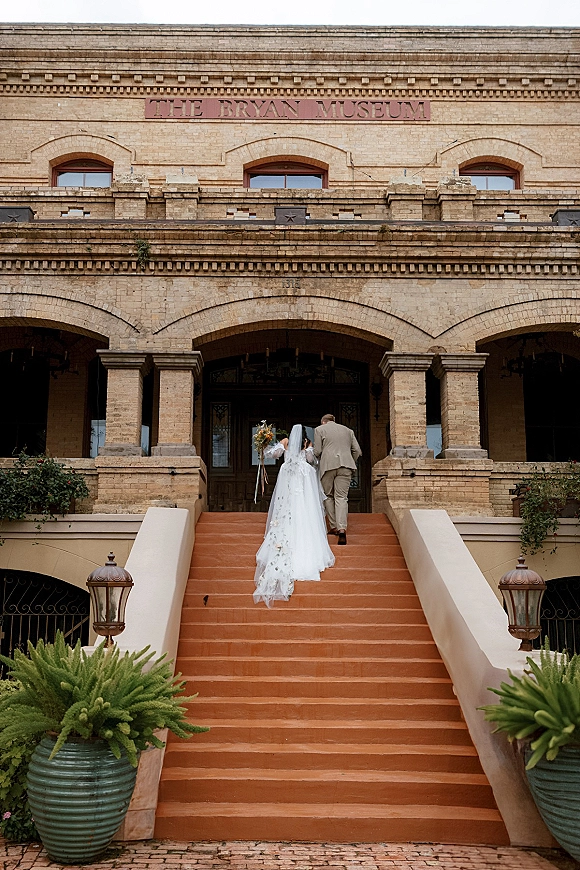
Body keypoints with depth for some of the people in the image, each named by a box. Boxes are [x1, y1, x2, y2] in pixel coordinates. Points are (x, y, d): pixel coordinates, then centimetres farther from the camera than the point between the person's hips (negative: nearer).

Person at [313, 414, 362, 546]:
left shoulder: (319, 429, 11)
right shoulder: (348, 430, 21)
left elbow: (317, 451, 3)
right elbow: (357, 451, 13)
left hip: (328, 465, -2)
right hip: (345, 465, 2)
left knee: (328, 496, 13)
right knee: (341, 497, -2)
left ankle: (333, 527, 11)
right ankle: (342, 529, -18)